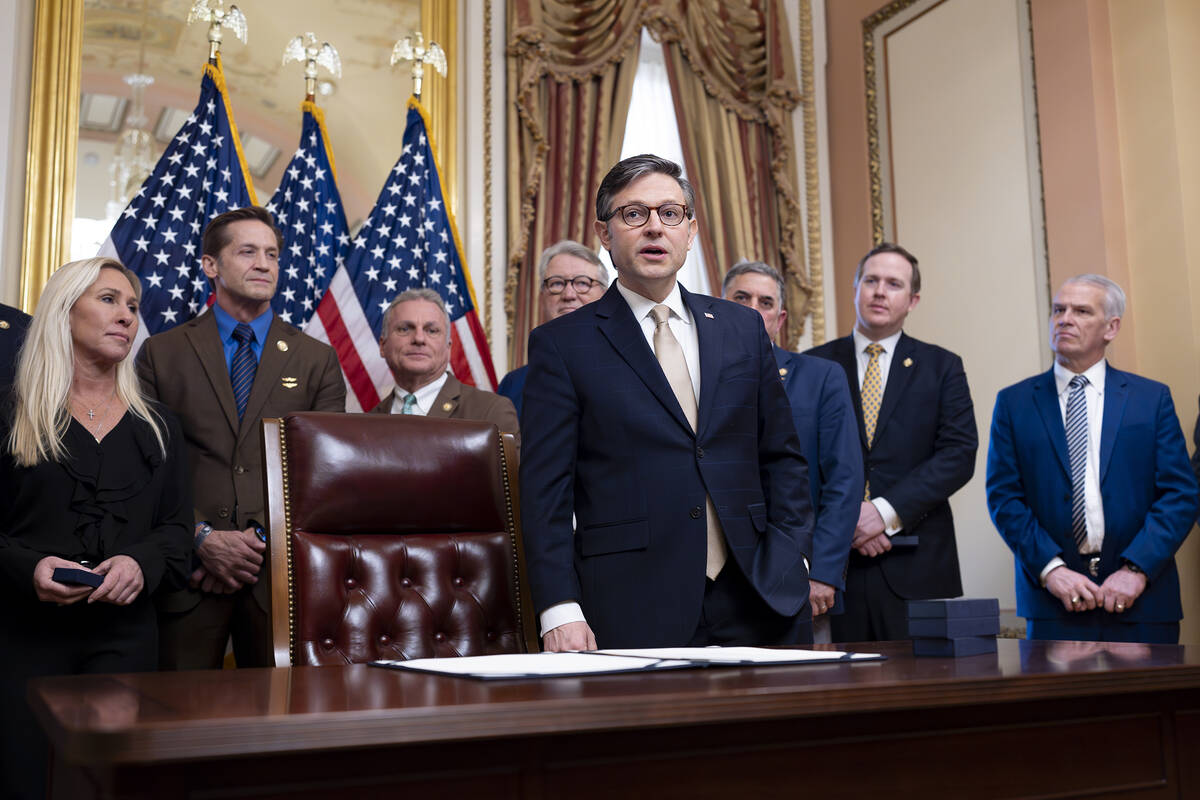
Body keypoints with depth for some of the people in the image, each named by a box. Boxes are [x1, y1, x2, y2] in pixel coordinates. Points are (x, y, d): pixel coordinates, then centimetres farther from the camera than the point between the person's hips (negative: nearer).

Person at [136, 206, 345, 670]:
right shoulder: (161, 353, 8)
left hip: (280, 570, 1)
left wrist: (264, 539, -9)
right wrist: (202, 538, -10)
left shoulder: (317, 360, 9)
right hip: (188, 571, 0)